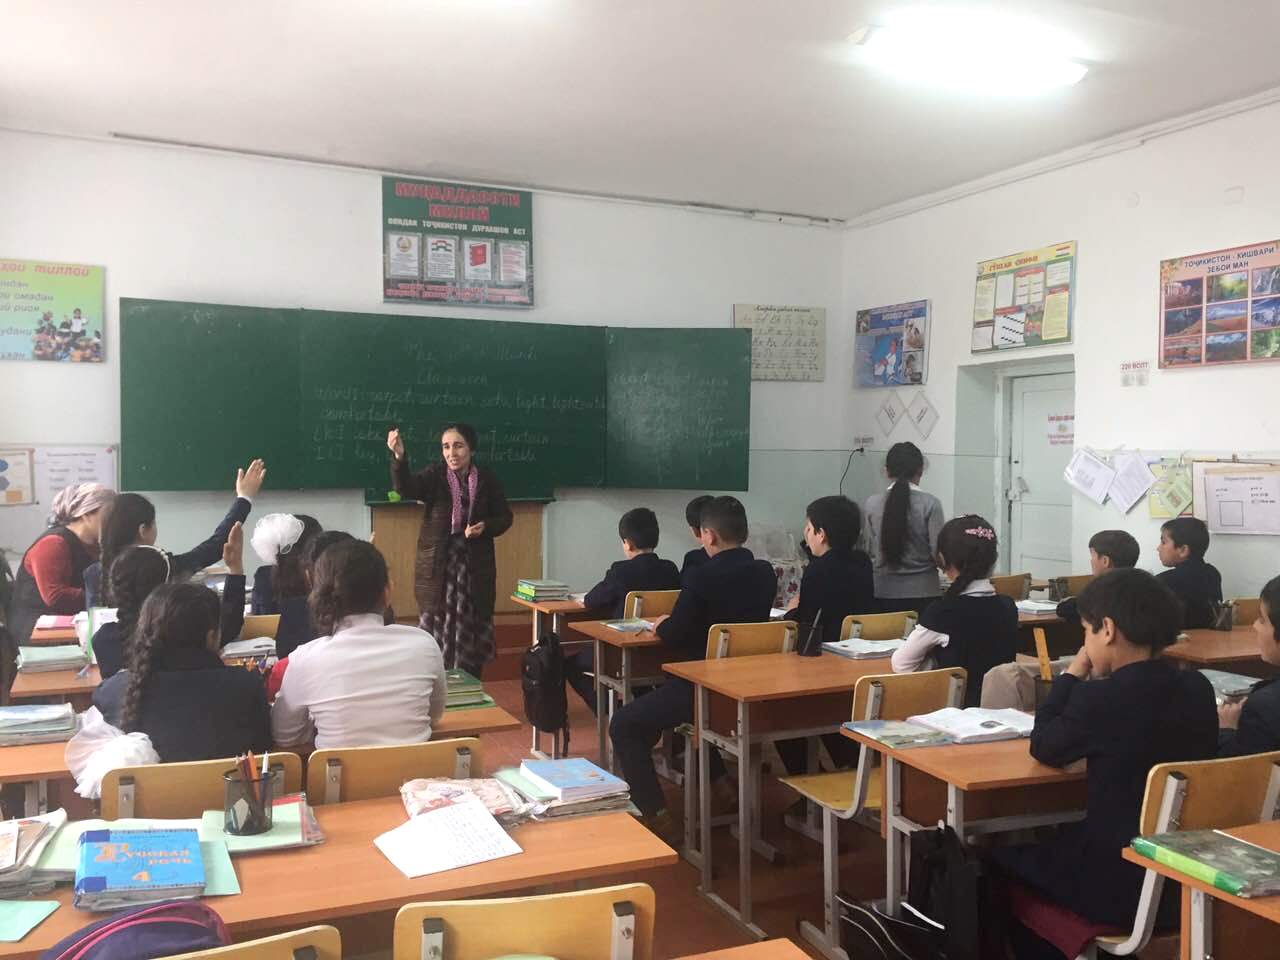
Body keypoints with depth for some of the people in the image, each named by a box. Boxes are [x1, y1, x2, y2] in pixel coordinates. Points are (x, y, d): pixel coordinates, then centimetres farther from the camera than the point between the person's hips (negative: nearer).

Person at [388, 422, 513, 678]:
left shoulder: (487, 479, -1)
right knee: (438, 628, 1)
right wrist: (399, 457, -43)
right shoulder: (435, 475, -5)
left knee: (472, 631, 9)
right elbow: (406, 488, -25)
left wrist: (485, 527, -13)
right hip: (437, 566, -1)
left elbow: (504, 517, 8)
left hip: (475, 566, 2)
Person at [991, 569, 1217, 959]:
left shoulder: (1102, 698, -22)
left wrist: (1074, 674, 0)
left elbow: (1044, 748, -5)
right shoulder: (1197, 688, -3)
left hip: (1120, 887, -7)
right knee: (1053, 839, 30)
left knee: (1003, 855, 18)